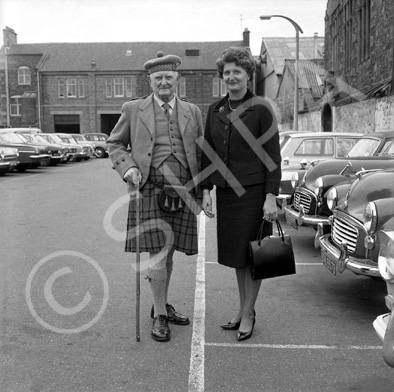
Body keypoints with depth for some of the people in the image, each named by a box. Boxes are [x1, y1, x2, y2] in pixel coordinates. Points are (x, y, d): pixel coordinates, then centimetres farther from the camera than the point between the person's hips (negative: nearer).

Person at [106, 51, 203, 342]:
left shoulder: (192, 112, 11)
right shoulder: (133, 110, 4)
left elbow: (201, 152, 15)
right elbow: (114, 143, 11)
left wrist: (203, 189, 7)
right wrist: (128, 168, -7)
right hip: (150, 191, -3)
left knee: (169, 255, 13)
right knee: (158, 256, -7)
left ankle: (163, 306, 33)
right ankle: (160, 315, 12)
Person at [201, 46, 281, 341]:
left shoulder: (261, 109, -7)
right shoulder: (215, 110, 8)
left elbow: (273, 156, -8)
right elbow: (208, 152, 11)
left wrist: (271, 197, -13)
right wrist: (206, 190, 5)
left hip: (254, 192, -5)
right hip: (226, 192, 5)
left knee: (251, 254, 4)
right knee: (236, 254, 14)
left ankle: (248, 314, 18)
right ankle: (243, 309, 29)